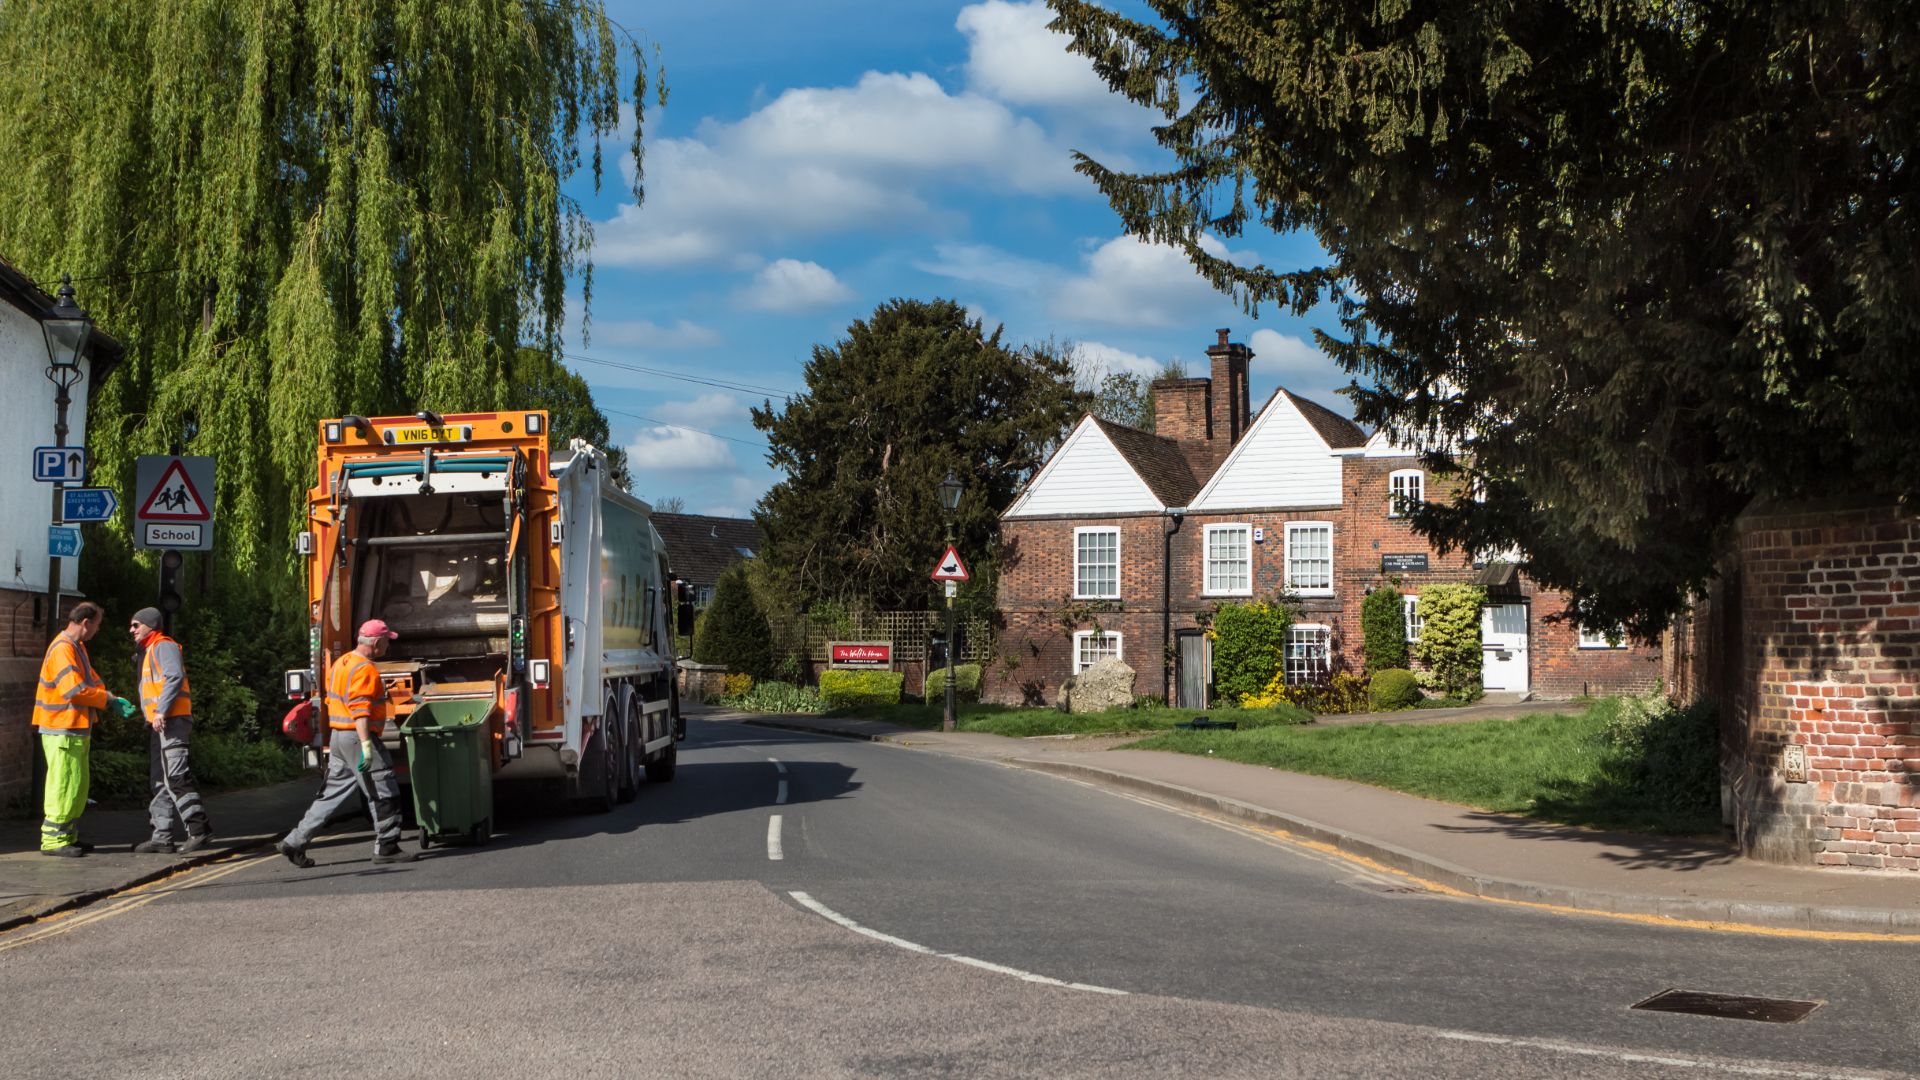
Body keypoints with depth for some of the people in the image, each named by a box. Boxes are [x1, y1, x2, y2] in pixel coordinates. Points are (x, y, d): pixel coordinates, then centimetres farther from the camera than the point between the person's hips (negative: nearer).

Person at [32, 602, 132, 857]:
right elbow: (75, 690, -24)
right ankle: (53, 839, -3)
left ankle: (69, 836, 20)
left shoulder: (77, 647, 16)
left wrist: (113, 700, 3)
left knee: (80, 786, 14)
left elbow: (91, 682, 19)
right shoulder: (62, 649, -17)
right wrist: (108, 700, -12)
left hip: (78, 729, 10)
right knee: (65, 784, -7)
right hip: (63, 730, -10)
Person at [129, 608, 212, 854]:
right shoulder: (147, 652, 26)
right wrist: (143, 713, 16)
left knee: (175, 777, -17)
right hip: (159, 725, 11)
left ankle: (198, 828, -19)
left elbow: (174, 677, -20)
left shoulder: (163, 646, -6)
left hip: (170, 721, -11)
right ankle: (163, 837, 10)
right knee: (158, 782, 9)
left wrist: (161, 711, -25)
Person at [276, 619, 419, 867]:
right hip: (357, 737, -10)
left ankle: (294, 842, 13)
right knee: (384, 794, -2)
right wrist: (366, 744, -28)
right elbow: (360, 709, -24)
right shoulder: (364, 669, -16)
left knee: (333, 794, 14)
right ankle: (386, 847, 2)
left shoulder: (341, 663, 15)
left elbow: (333, 701, 23)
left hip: (338, 737, 10)